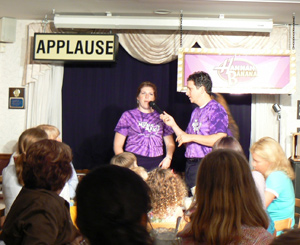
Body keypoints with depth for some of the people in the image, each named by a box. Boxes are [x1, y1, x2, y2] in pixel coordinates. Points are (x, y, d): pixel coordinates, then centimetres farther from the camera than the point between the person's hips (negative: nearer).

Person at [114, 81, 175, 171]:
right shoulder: (128, 115, 12)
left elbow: (170, 143, 22)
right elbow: (117, 145, 8)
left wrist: (168, 157, 2)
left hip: (157, 163, 2)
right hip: (134, 162, -2)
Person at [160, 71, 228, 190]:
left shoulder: (216, 109, -8)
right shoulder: (196, 112, 19)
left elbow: (220, 139, -21)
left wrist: (191, 137, -16)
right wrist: (173, 124, 11)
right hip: (190, 165, 8)